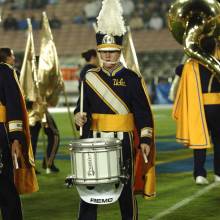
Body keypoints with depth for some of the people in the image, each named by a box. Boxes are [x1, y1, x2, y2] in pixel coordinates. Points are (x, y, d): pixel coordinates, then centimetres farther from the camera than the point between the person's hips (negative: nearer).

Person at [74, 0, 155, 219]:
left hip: (122, 141, -2)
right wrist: (79, 116, -11)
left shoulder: (132, 78, -2)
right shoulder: (90, 78, 6)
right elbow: (82, 106, 12)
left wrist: (146, 139, -11)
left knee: (126, 189, 6)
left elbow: (143, 112, -2)